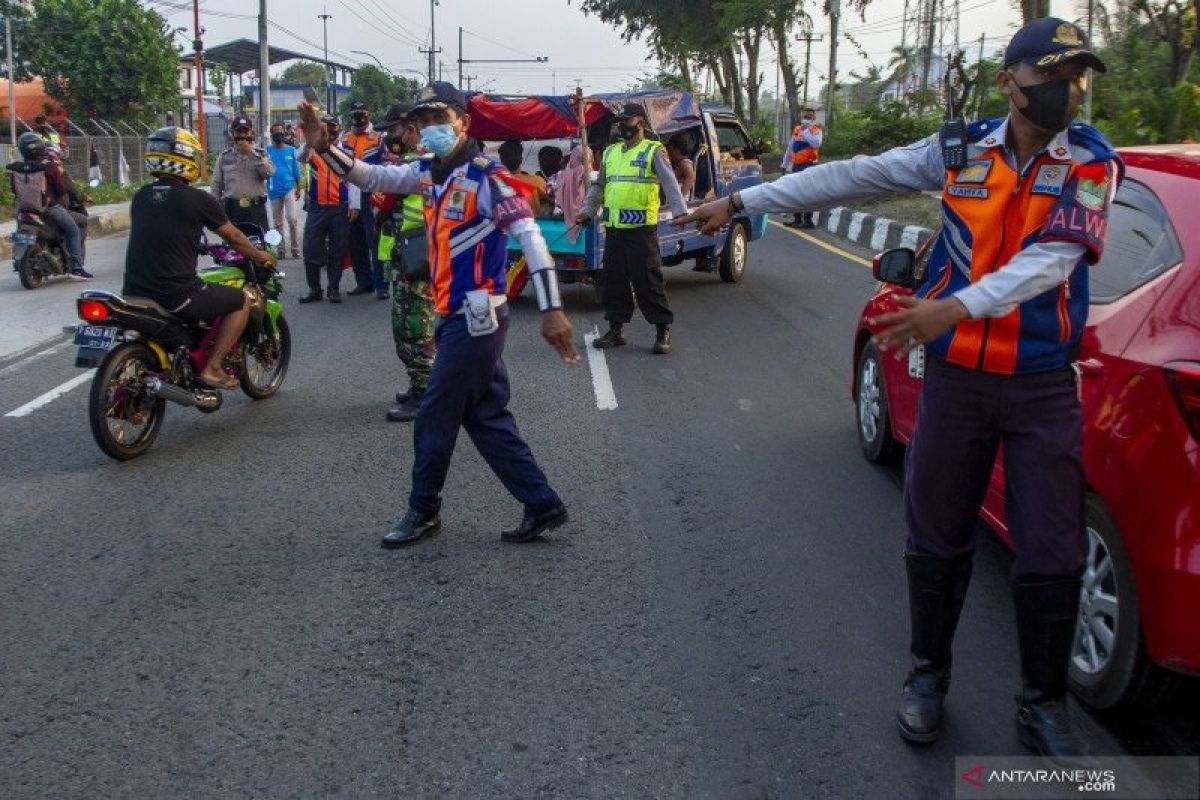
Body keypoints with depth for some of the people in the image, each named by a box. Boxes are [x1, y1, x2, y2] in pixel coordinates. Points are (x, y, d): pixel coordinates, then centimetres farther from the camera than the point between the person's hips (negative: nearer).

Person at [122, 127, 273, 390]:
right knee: (241, 301, 12)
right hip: (177, 295, -7)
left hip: (134, 293, 7)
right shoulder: (198, 199, -7)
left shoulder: (140, 197, 10)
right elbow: (234, 237, 7)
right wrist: (259, 255, 27)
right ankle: (212, 368, 4)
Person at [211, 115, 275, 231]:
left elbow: (269, 172, -15)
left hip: (256, 208, -1)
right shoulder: (224, 157, 8)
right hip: (231, 209, 1)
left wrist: (251, 153, -16)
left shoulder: (261, 154, 5)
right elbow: (217, 185, 11)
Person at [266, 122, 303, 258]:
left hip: (289, 188, -1)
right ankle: (281, 248, 18)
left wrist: (298, 189, 6)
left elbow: (297, 172, 6)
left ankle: (295, 247, -1)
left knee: (292, 219, -12)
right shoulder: (267, 151, 2)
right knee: (277, 222, 9)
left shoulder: (291, 150, 3)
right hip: (274, 190, 1)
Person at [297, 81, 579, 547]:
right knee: (488, 418, 12)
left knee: (435, 418, 2)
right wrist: (323, 146, 2)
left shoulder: (487, 176, -15)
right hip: (455, 316, 9)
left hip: (476, 317, -9)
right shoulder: (429, 171, 10)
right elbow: (373, 178, 17)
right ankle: (542, 506, 18)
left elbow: (531, 237, -20)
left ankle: (423, 512, 21)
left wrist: (551, 309, -28)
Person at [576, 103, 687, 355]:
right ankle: (616, 330, 19)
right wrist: (587, 211, 11)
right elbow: (599, 186, 24)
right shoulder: (610, 152, 17)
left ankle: (663, 331, 5)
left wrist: (680, 211, -28)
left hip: (642, 228, -6)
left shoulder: (652, 151, -2)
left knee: (647, 280, -5)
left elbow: (670, 183, -14)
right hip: (614, 228, 6)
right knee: (614, 279, 9)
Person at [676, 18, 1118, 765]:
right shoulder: (961, 150, 2)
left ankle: (1044, 705, 23)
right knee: (936, 541, 9)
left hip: (1043, 386, -1)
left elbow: (1053, 256, -18)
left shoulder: (1091, 163, -3)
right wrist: (742, 201, 0)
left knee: (1052, 558, 3)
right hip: (956, 376, 1)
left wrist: (957, 307, -34)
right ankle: (928, 677, 31)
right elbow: (852, 176, 2)